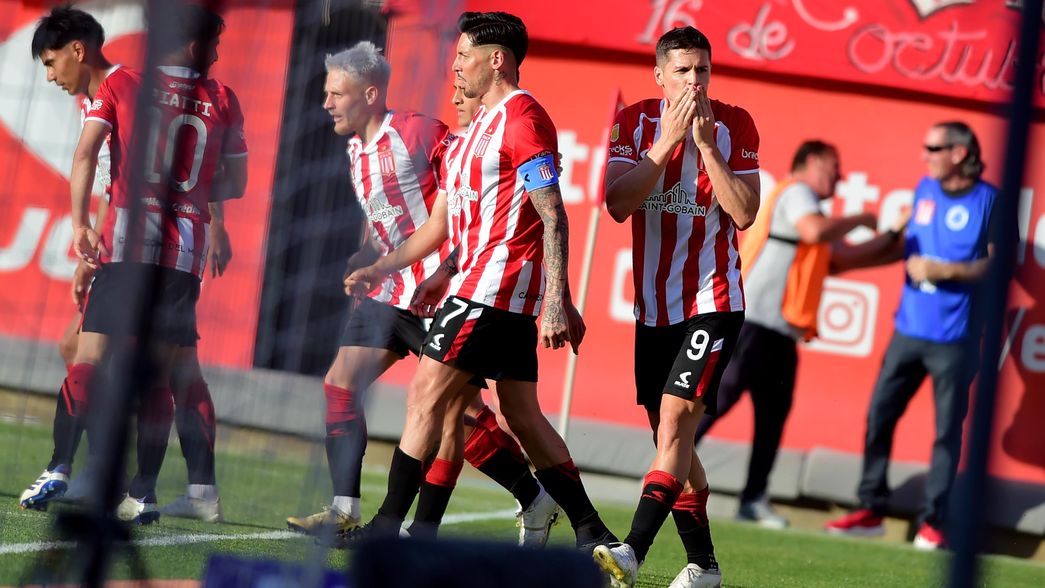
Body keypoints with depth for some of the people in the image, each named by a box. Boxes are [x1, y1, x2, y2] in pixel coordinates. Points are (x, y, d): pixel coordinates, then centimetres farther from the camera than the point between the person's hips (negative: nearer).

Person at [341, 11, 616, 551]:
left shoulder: (521, 117, -11)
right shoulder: (485, 122, 21)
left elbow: (553, 216, -17)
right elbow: (455, 218, 26)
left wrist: (557, 301, -23)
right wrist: (380, 269, 25)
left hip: (493, 284, -10)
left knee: (427, 394, -8)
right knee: (523, 417, 9)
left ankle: (389, 523, -5)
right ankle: (592, 535, 9)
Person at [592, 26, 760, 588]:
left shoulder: (735, 125, -5)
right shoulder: (634, 121, 1)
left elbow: (744, 214, -12)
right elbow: (618, 204, -11)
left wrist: (706, 144, -18)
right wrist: (667, 141, -17)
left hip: (712, 303, -4)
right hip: (653, 305, 4)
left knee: (675, 419, -18)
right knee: (671, 438, 9)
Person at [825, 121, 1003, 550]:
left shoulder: (988, 201, -8)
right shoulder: (925, 190, 9)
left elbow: (997, 264, -10)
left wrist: (945, 271, -18)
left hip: (955, 338, -6)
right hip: (909, 329, 6)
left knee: (947, 430, -1)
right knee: (879, 415, 5)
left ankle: (933, 522, 5)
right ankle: (871, 508, 15)